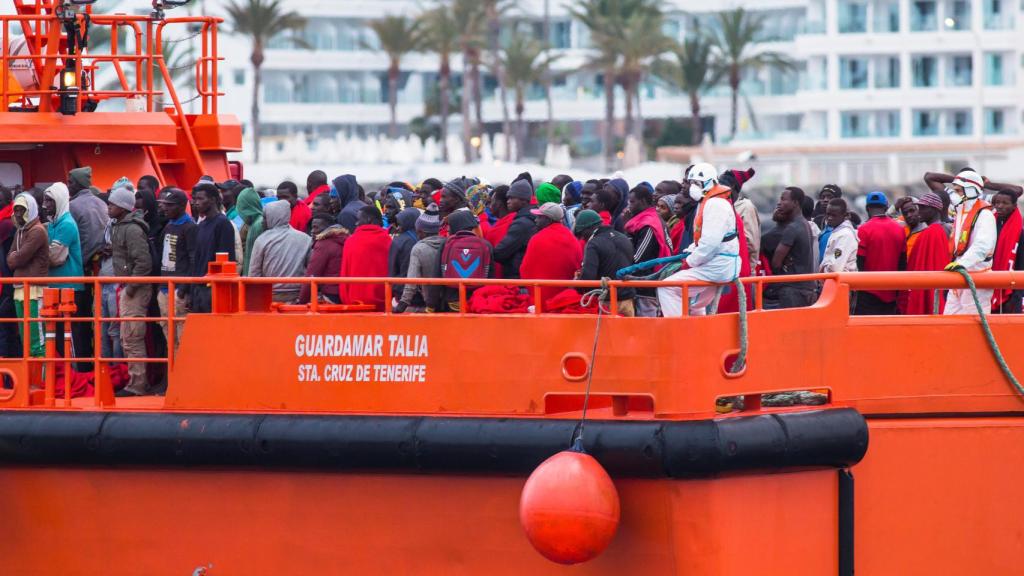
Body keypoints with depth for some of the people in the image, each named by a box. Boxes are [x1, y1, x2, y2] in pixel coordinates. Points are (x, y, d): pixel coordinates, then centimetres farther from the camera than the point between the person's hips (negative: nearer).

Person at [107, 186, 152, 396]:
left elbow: (143, 262, -23)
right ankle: (138, 381, 22)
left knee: (132, 339, -8)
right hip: (126, 288, 10)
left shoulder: (132, 229, -18)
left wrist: (132, 286, -19)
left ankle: (137, 385, -4)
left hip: (135, 290, -10)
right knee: (127, 338, 15)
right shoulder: (119, 226, 13)